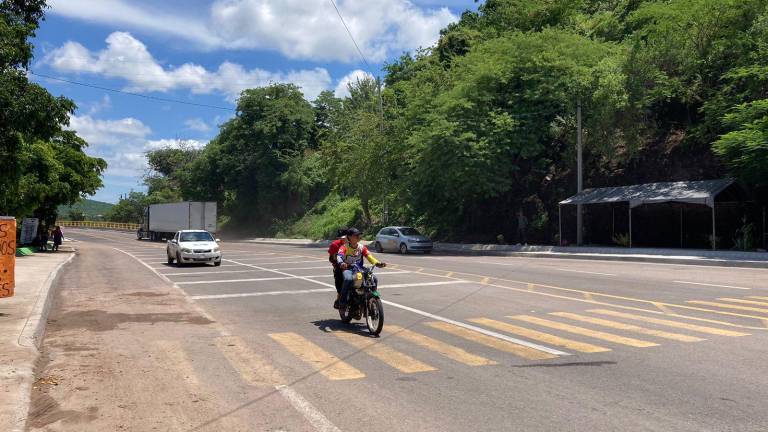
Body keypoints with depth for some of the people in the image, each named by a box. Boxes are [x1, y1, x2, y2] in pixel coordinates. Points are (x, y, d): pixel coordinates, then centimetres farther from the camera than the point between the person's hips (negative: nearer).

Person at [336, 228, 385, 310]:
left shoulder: (361, 247, 8)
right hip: (348, 268, -4)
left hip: (359, 268, 4)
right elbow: (339, 255, -24)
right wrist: (341, 263, -48)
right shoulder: (345, 247, -5)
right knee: (348, 279, -37)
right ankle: (342, 300, -24)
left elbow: (369, 256, -3)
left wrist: (378, 263, -21)